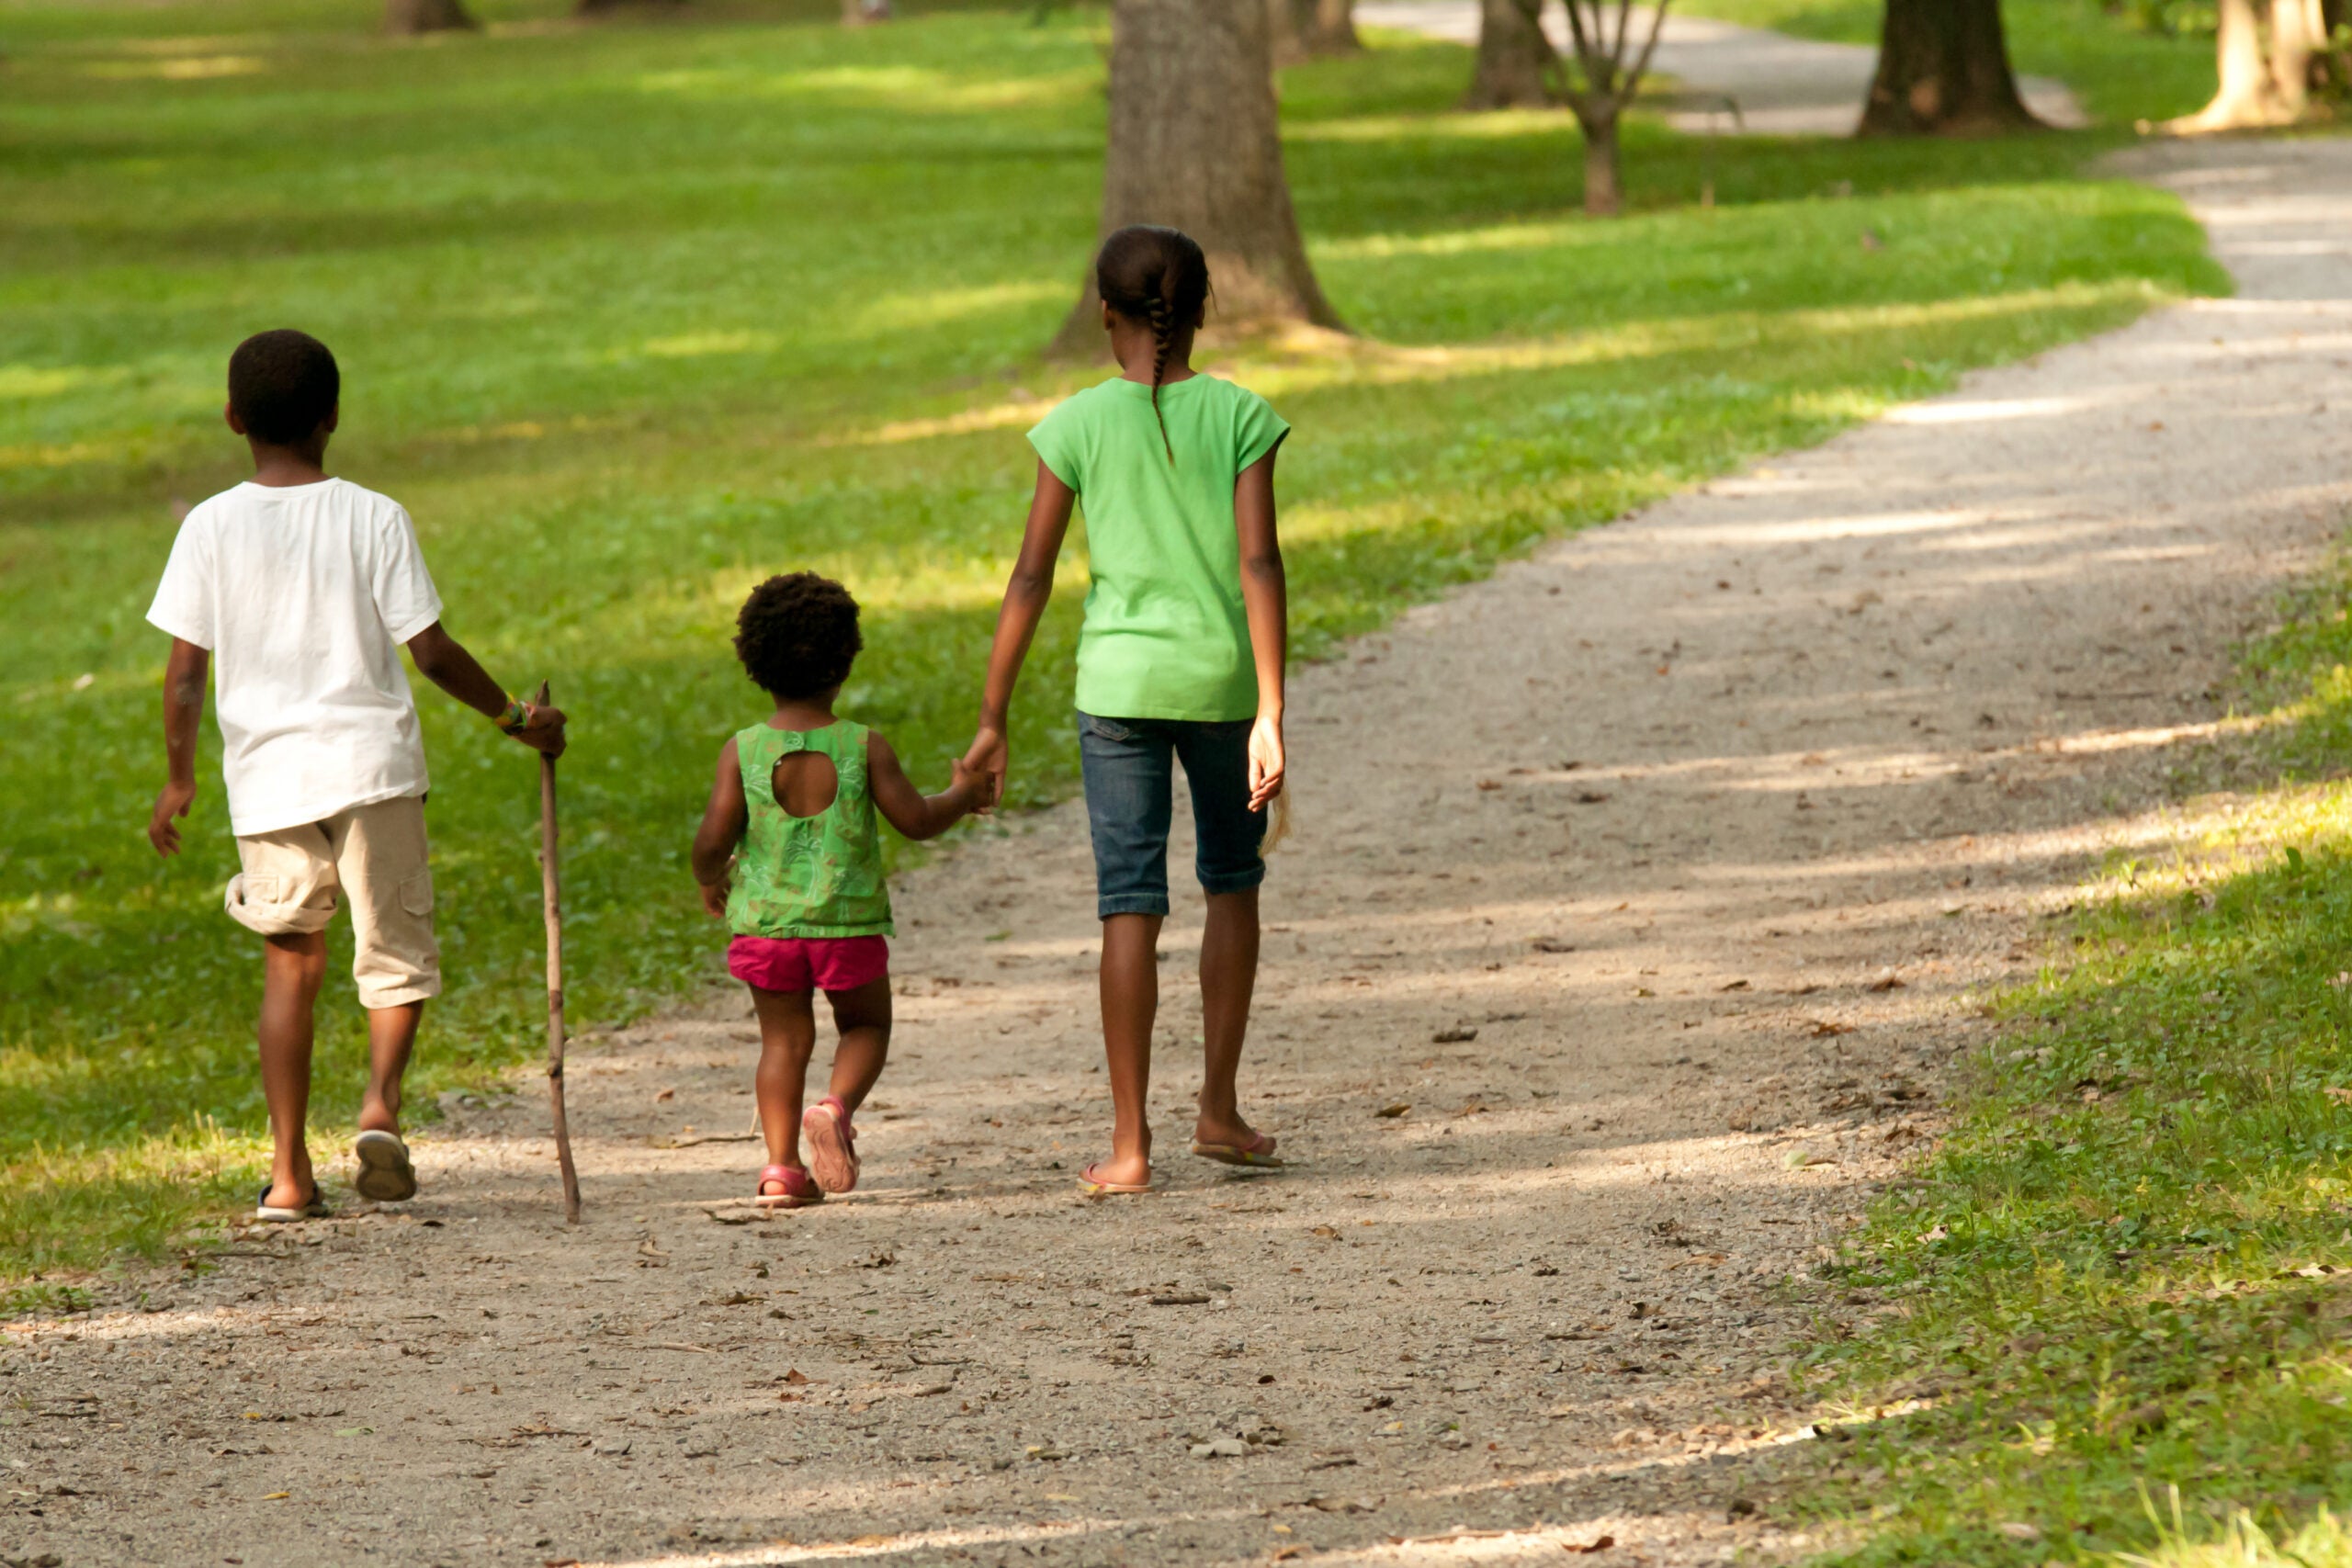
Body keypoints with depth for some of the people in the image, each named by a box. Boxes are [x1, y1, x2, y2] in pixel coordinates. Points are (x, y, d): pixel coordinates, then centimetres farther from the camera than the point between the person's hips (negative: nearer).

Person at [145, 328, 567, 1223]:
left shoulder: (211, 528, -1)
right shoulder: (374, 519, -4)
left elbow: (184, 671, -1)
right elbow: (432, 652, -4)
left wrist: (179, 779, 11)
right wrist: (515, 718, 9)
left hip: (266, 777, 2)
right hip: (370, 762, -1)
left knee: (289, 966, 13)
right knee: (398, 955, 11)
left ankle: (289, 1173, 8)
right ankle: (381, 1100, -16)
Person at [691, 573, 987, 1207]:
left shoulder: (742, 751, -6)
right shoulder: (864, 748, -8)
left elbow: (713, 840, -9)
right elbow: (917, 819, -5)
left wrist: (710, 882, 12)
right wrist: (962, 797, 15)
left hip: (765, 919, 1)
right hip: (848, 921, -1)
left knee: (784, 1038, 14)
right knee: (866, 1025, 18)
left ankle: (782, 1165, 2)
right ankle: (836, 1108, -10)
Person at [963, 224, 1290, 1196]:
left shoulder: (1078, 426, -1)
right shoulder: (1240, 416, -2)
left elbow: (1031, 579, -1)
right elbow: (1259, 565, -9)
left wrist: (993, 722, 4)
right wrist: (1270, 715, -10)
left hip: (1119, 679, -1)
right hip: (1220, 678, 1)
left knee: (1130, 903, 0)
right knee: (1232, 879, 21)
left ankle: (1129, 1144, -4)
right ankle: (1218, 1108, 21)